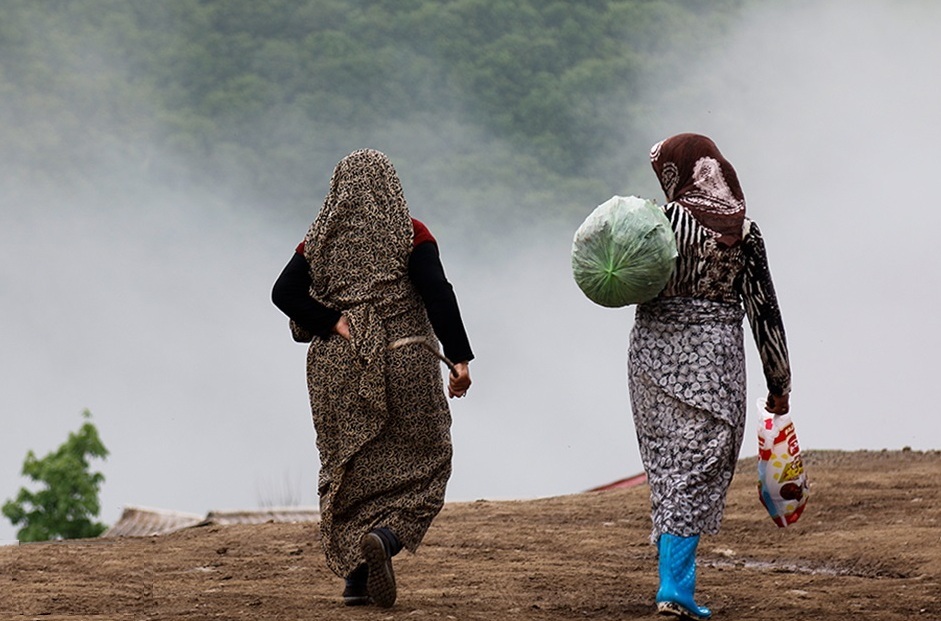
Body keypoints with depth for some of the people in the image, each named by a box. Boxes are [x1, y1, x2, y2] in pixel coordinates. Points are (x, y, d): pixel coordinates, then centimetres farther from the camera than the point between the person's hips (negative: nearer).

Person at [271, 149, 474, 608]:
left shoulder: (322, 239, 7)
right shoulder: (409, 234, -1)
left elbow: (284, 292, -5)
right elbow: (438, 295, -12)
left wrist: (333, 324, -6)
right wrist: (460, 358, -14)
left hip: (337, 370, 3)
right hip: (404, 365, -3)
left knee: (351, 469, 11)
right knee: (419, 465, 4)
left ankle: (356, 577, 7)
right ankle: (385, 537, -23)